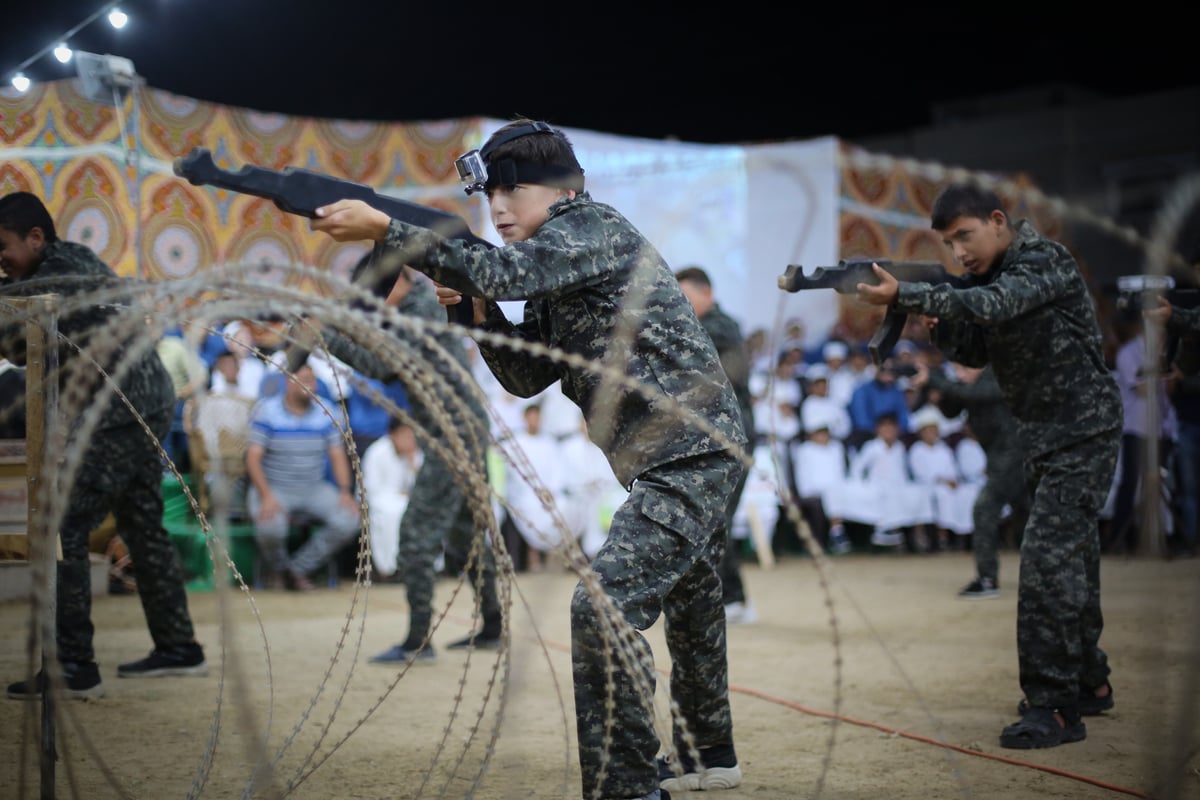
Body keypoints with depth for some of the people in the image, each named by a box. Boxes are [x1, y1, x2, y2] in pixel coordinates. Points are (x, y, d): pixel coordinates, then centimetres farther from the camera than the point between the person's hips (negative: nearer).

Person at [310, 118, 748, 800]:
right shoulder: (558, 275, 16)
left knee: (606, 605, -19)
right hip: (695, 455, 11)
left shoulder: (595, 228, -13)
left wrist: (382, 228, -28)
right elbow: (527, 375, 13)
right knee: (688, 601, 24)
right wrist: (478, 309, -2)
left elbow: (502, 269, -28)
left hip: (691, 455, -11)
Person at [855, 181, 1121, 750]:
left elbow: (990, 306, -33)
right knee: (1069, 560, 17)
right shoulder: (988, 274, 8)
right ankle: (1088, 683, 30)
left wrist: (903, 295, -37)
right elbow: (974, 352, 8)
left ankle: (1052, 707, -14)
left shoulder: (1046, 261, -17)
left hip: (1082, 432, -9)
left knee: (1048, 558, -16)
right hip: (1044, 437, 9)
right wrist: (933, 324, -12)